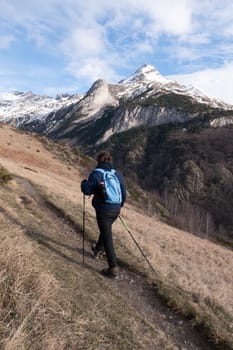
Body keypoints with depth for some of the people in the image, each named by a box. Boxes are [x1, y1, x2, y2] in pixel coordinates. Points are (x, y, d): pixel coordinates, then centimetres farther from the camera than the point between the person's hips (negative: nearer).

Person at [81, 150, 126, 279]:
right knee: (105, 230, 30)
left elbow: (87, 190, -14)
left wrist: (83, 182, 7)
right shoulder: (118, 174, 6)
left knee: (107, 238, 1)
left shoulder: (96, 173, -11)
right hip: (116, 210, 6)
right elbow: (124, 194, 9)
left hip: (103, 210, -6)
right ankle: (98, 249, 52)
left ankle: (113, 269, 5)